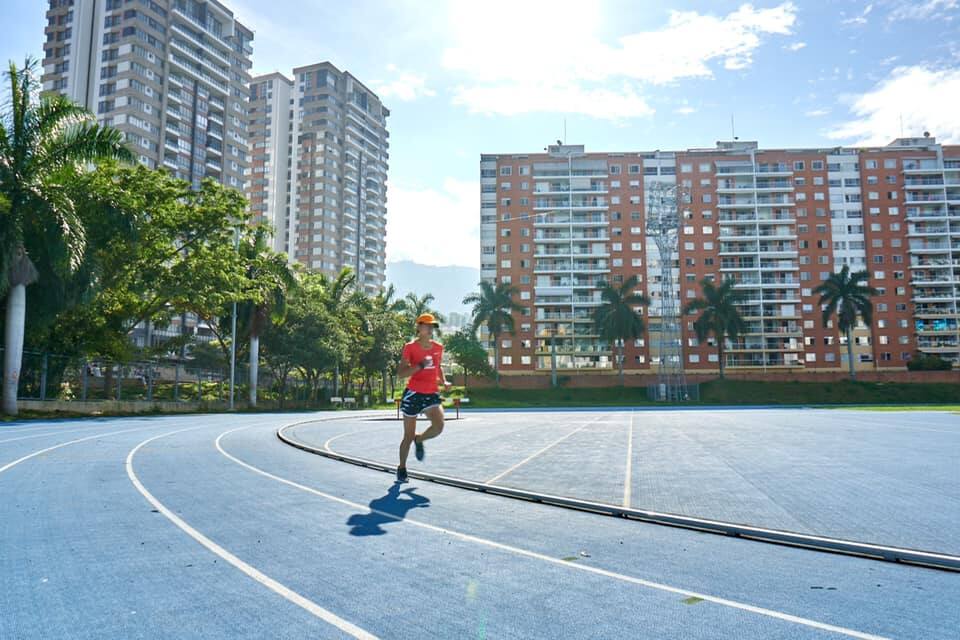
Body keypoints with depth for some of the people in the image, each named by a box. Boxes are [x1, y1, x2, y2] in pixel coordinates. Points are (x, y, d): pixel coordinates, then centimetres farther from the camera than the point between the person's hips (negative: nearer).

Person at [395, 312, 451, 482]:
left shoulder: (438, 347, 6)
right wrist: (420, 366, -25)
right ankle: (402, 468, 26)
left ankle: (419, 440, 14)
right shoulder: (410, 347, -8)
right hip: (413, 393, -4)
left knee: (439, 426, -20)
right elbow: (400, 373, -13)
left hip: (432, 394, 4)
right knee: (408, 436, 4)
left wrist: (444, 381, 6)